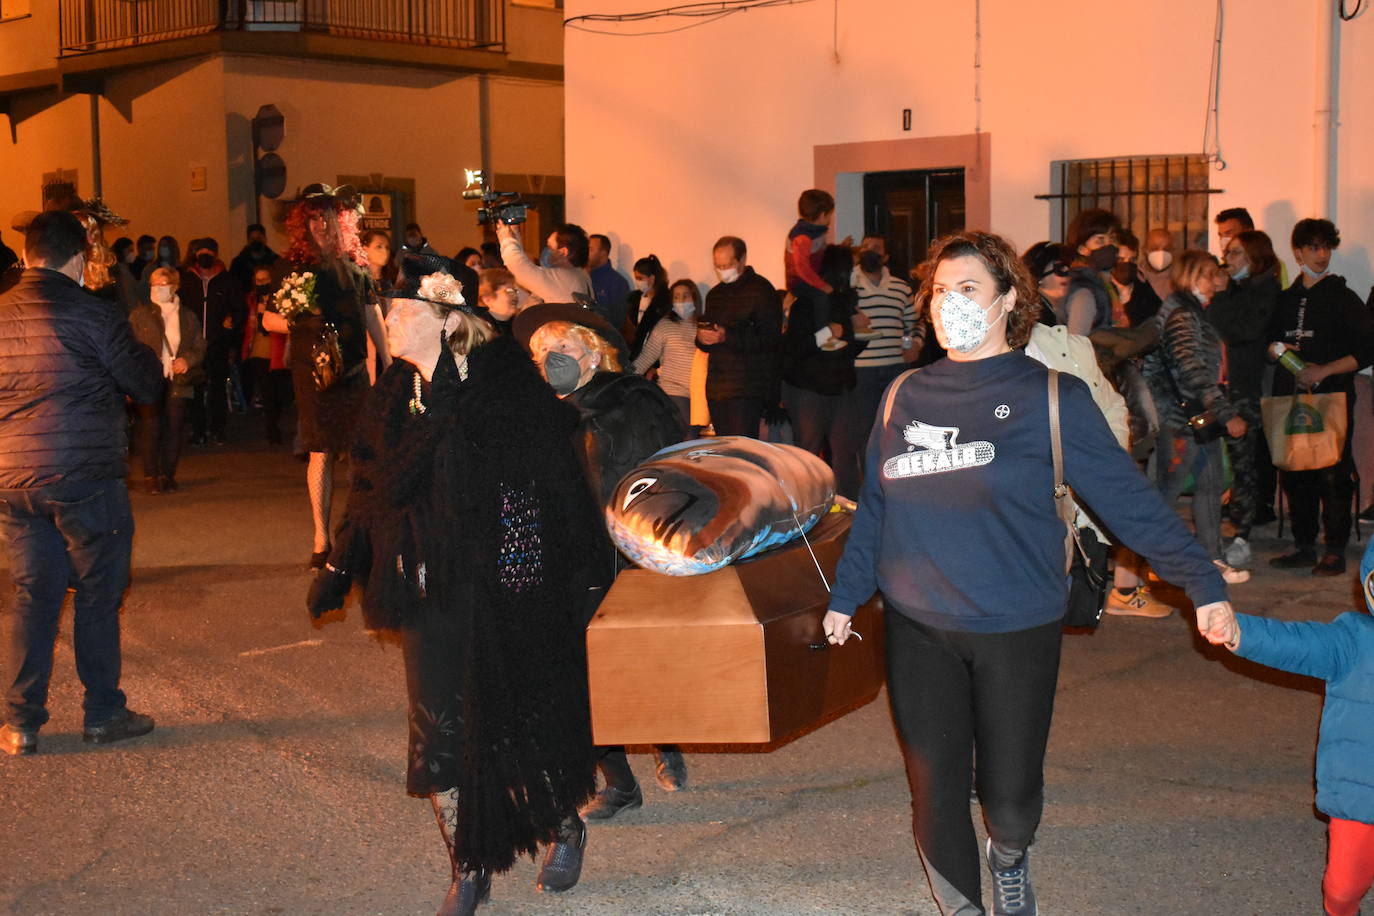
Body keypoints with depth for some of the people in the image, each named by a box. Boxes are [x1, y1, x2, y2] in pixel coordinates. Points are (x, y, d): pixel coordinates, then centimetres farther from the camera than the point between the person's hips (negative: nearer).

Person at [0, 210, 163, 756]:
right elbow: (148, 386, -7)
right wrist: (148, 356, 12)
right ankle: (103, 713, 16)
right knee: (98, 594, 9)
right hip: (84, 478, -5)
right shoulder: (93, 314, -11)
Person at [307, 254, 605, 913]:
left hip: (509, 588, -5)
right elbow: (373, 490, 13)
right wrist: (340, 568, 12)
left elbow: (560, 483, -12)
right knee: (440, 731, 8)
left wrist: (586, 575, -12)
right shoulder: (398, 392, 5)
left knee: (521, 721, 7)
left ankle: (563, 828, 34)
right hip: (432, 592, 5)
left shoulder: (505, 385, -13)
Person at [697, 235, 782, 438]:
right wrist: (702, 338, -1)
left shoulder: (761, 290, -4)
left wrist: (727, 337, -22)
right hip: (716, 388, 7)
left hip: (747, 389, -7)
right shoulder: (715, 294, 20)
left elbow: (770, 339, -13)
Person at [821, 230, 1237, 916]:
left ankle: (1009, 860, 41)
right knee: (934, 790, 5)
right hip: (919, 629, 3)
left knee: (1010, 792, 5)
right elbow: (874, 506, 12)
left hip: (1017, 631, -2)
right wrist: (845, 597, 11)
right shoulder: (906, 395, 6)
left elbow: (1128, 497, -7)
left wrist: (1202, 582, -11)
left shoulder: (1052, 397, -5)